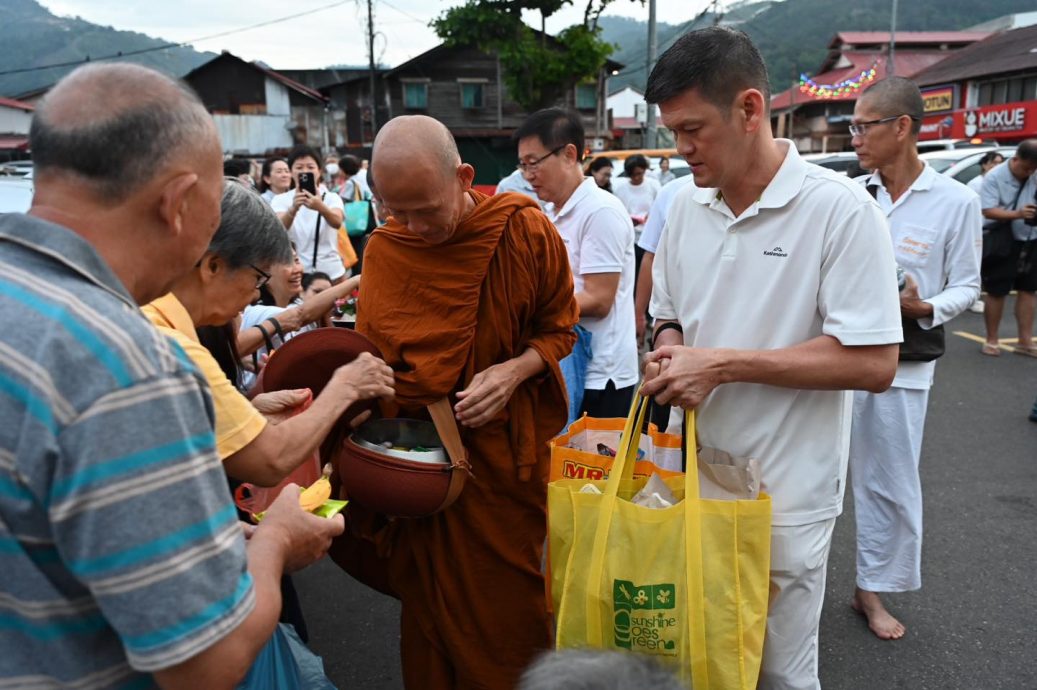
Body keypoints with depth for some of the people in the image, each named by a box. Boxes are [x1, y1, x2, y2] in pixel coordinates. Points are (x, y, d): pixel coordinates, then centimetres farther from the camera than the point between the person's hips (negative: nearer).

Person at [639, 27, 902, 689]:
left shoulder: (841, 208, -15)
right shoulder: (685, 209, 4)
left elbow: (873, 363, -18)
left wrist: (722, 363, -21)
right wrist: (670, 355, -8)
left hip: (785, 498, -5)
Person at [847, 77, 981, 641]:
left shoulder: (955, 201, -5)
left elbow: (966, 286, 0)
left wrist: (925, 309, -18)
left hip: (900, 365, -2)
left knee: (889, 483, 9)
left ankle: (872, 588, 29)